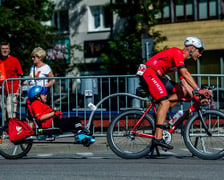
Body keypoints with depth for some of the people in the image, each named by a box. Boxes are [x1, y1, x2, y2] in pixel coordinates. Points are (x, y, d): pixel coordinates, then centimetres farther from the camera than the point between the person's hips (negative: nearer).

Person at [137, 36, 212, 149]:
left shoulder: (182, 60, 19)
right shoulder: (177, 52, -12)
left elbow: (184, 81, 15)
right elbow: (185, 74, -24)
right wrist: (198, 90, -29)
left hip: (156, 77, 10)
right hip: (148, 73, -10)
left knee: (183, 91, 5)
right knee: (165, 102, -24)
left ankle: (160, 113, -1)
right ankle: (158, 137, -31)